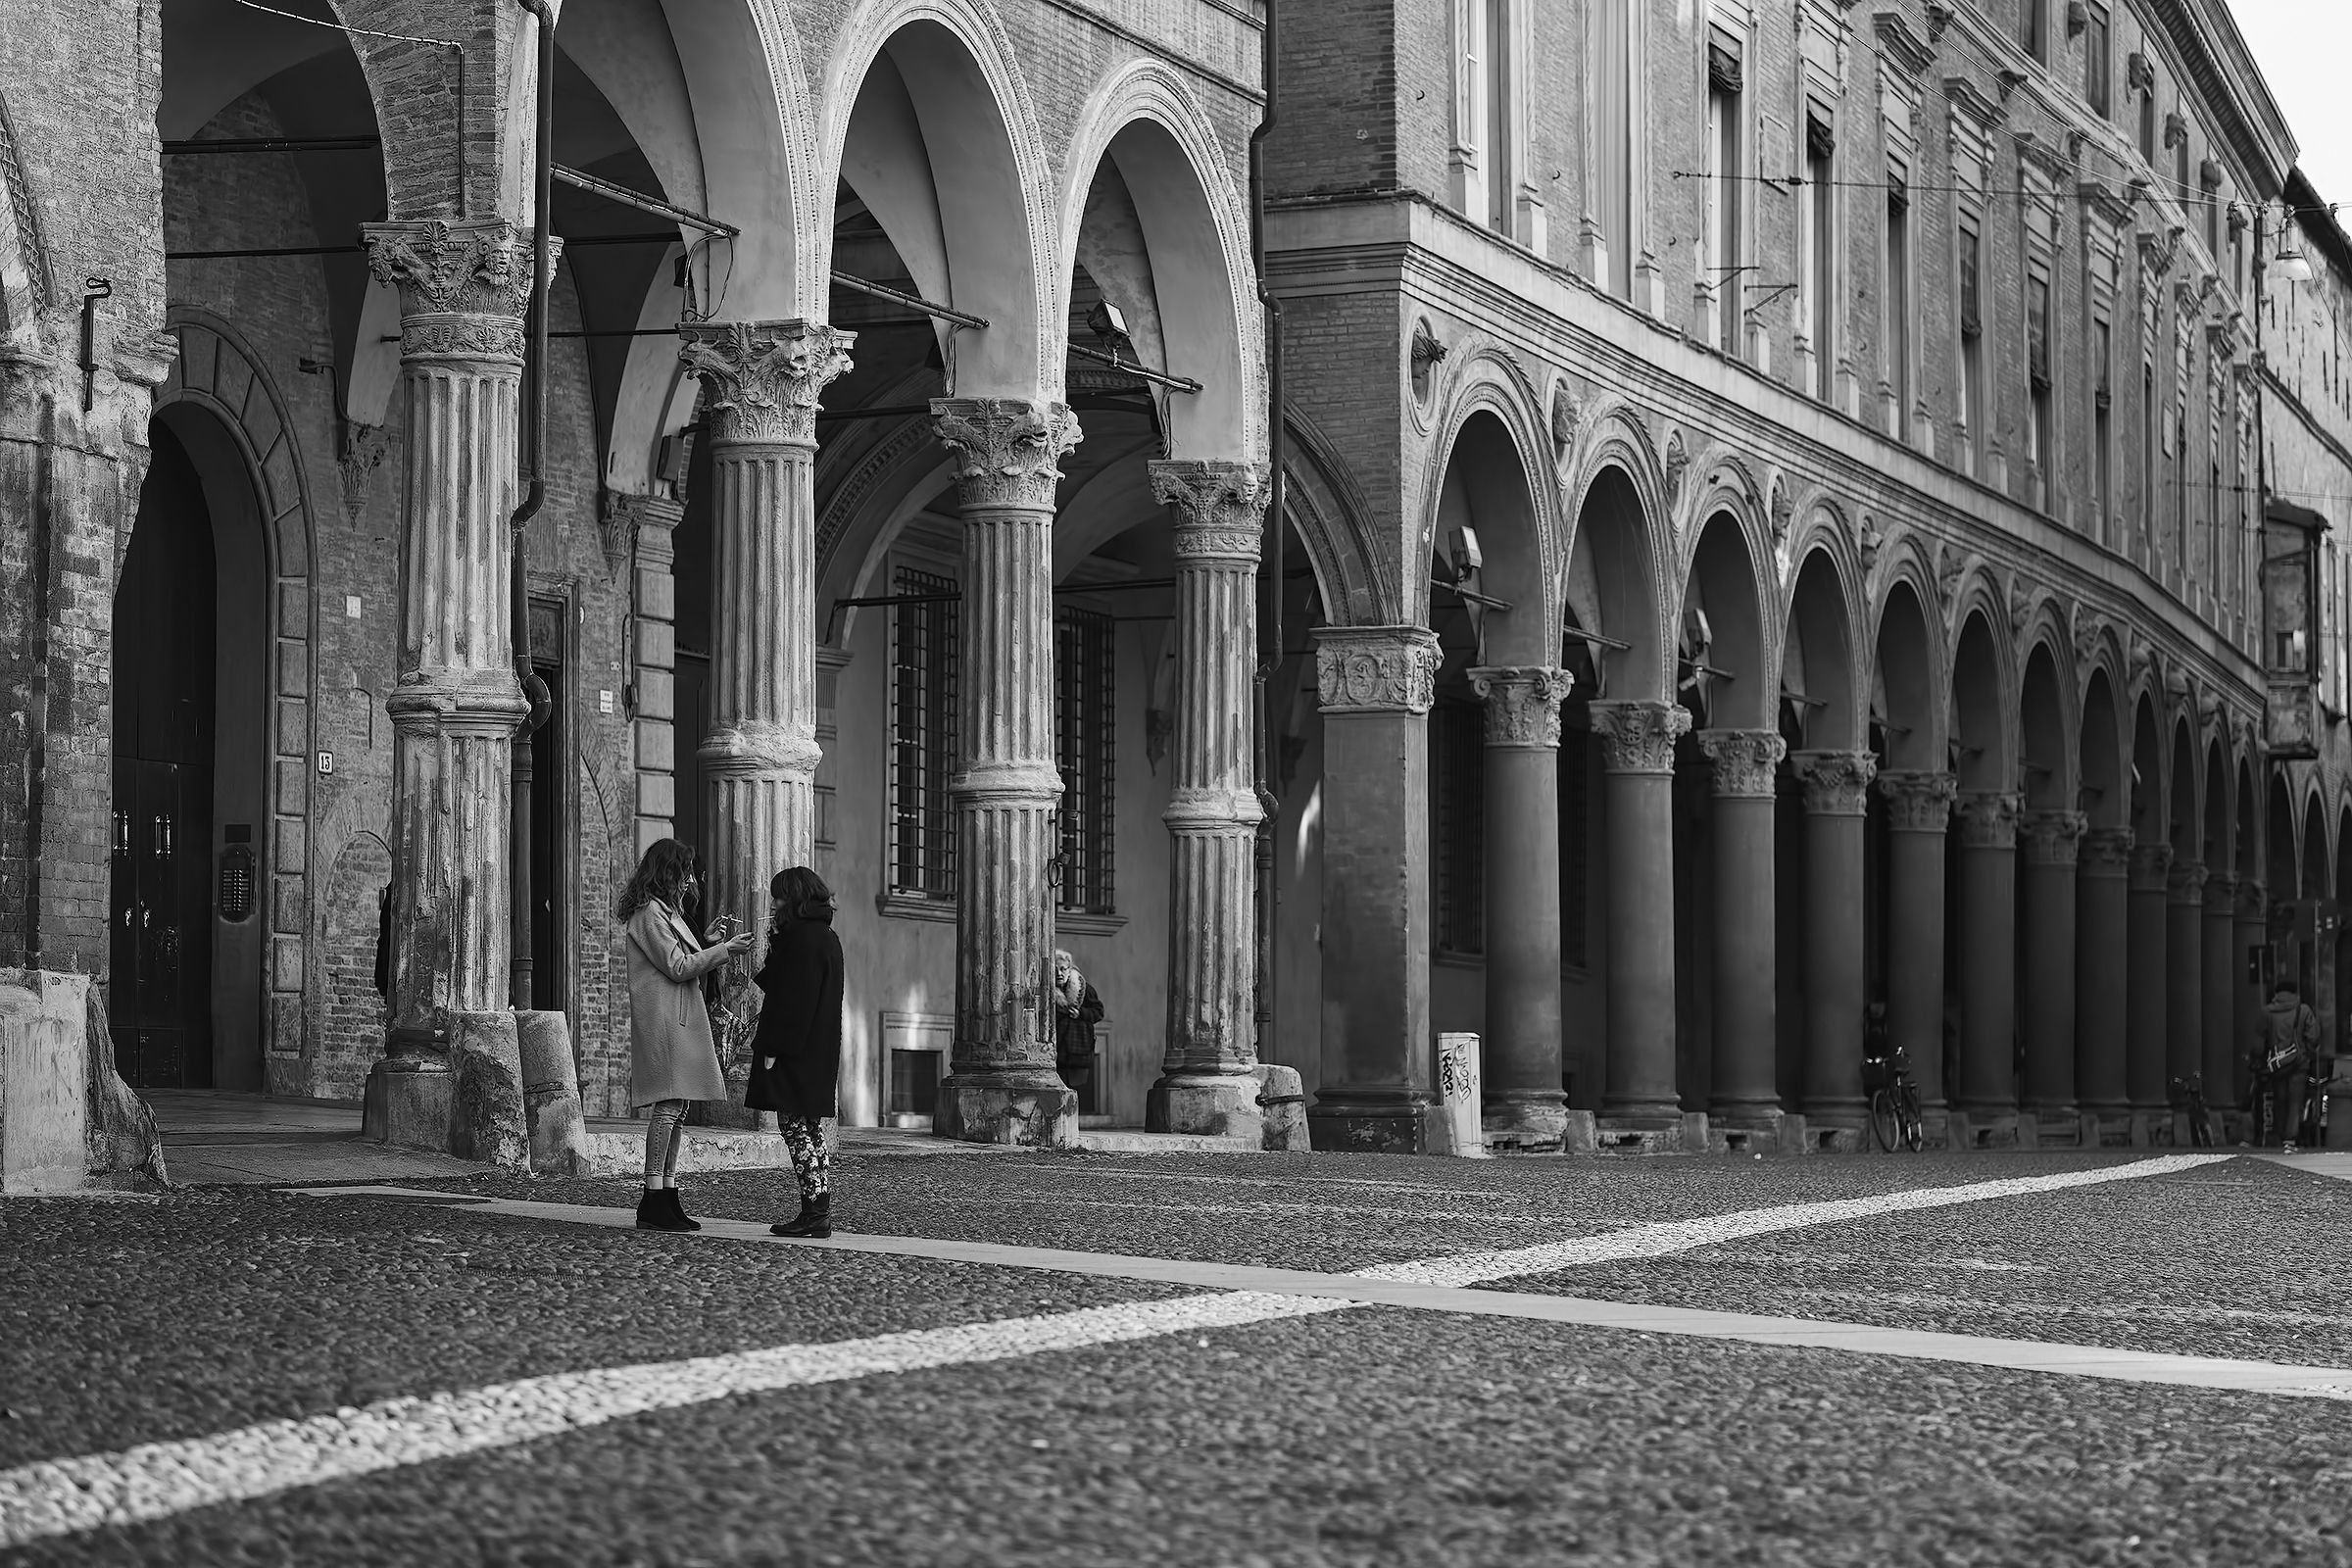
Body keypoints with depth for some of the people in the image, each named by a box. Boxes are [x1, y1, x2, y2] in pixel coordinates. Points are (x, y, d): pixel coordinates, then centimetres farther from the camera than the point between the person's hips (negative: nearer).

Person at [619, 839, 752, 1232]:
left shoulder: (665, 911, 23)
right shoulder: (650, 913, -10)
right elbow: (677, 967, -14)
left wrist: (707, 942, 16)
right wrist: (723, 950, -9)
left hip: (681, 1020, 11)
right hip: (663, 1019, -11)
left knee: (676, 1108, 8)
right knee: (670, 1103, -14)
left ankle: (667, 1193, 9)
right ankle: (654, 1196, -15)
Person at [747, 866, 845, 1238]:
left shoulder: (801, 938, -14)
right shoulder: (828, 938, 16)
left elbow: (794, 999, -19)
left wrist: (773, 1048, -19)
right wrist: (774, 950, 11)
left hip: (795, 1053, -10)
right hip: (820, 1052, 10)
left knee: (795, 1126, -8)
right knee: (811, 1132, 12)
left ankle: (814, 1212, -11)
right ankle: (820, 1213, 13)